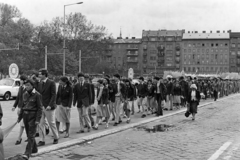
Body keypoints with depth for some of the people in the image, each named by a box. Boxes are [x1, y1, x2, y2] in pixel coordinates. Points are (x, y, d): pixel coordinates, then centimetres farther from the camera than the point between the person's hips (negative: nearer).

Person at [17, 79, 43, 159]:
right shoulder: (25, 94, 9)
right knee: (28, 134, 14)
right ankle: (34, 149, 31)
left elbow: (40, 108, -10)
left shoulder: (37, 95, -10)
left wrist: (38, 119, -15)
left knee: (31, 135, -8)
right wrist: (20, 117, 16)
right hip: (25, 115, 7)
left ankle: (27, 153, -10)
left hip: (33, 116, -7)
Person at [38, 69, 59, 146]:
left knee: (52, 123, 5)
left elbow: (53, 95, -13)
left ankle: (56, 138, 24)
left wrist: (50, 105, -21)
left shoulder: (51, 83, -10)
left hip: (48, 107, -6)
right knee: (41, 124, 4)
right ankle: (42, 140, 11)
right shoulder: (40, 83, 10)